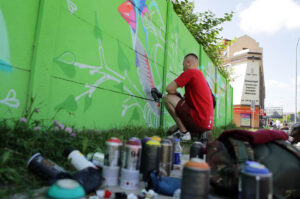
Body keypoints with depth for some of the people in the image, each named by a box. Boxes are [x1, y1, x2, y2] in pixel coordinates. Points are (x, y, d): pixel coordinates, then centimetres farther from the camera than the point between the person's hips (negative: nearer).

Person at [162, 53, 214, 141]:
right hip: (207, 123, 10)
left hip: (199, 122, -10)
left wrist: (177, 94, 7)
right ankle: (200, 134, 11)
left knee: (167, 98, -8)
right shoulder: (200, 74, 21)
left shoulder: (190, 72, -7)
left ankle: (183, 132, -8)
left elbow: (169, 89, -13)